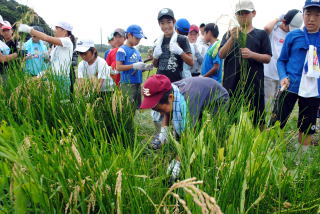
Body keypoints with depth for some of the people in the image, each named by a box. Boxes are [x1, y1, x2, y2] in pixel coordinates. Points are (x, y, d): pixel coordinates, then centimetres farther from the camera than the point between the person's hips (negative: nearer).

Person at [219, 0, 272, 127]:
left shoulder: (261, 34, 11)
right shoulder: (229, 34, 15)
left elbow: (267, 58, 5)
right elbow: (221, 55, 2)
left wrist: (252, 54, -14)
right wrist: (232, 38, -12)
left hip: (254, 84, -1)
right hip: (231, 84, 1)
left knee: (257, 121, 2)